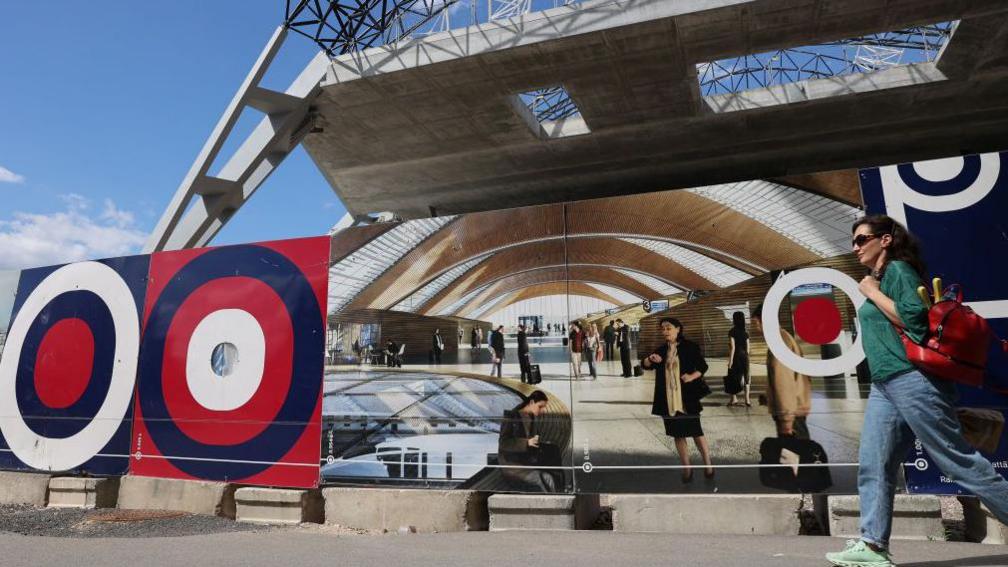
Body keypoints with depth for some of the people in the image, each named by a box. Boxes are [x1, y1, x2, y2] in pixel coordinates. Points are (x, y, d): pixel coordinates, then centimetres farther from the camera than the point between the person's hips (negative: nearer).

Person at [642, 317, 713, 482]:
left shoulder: (689, 347, -4)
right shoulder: (661, 350, 8)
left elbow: (703, 366, -2)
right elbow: (644, 364, 2)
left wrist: (692, 376, -21)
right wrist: (650, 359, -21)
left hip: (687, 398, -4)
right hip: (668, 400, 4)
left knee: (696, 431, 2)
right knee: (677, 434, 9)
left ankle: (708, 465, 15)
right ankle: (686, 468, 18)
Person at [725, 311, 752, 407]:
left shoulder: (732, 332, -10)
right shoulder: (745, 333, 5)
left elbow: (733, 347, -14)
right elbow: (748, 348, 6)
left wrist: (730, 360, -11)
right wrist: (746, 357, 16)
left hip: (736, 356, -4)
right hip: (744, 356, 4)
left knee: (733, 377, 8)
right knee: (745, 377, 7)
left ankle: (734, 399, 12)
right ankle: (747, 400, 6)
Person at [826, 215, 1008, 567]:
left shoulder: (899, 269, -5)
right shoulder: (880, 278, 20)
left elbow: (914, 317, -18)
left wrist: (872, 293, -10)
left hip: (913, 380, -9)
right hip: (884, 385, 9)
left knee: (957, 459, -2)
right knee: (873, 464, 1)